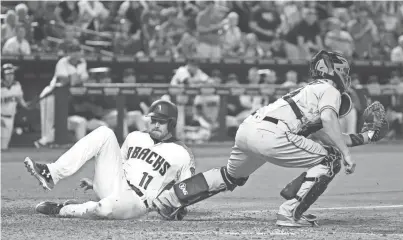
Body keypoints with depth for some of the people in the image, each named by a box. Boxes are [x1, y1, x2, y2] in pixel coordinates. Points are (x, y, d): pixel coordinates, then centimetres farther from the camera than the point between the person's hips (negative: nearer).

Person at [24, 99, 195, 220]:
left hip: (136, 203, -5)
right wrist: (96, 183, 18)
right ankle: (51, 175, -24)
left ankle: (62, 210, -14)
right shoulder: (135, 137, 17)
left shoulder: (182, 154, 2)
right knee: (104, 133, -14)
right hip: (111, 185, 5)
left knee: (107, 206, -43)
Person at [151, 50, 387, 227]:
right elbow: (328, 118, -15)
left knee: (231, 177, 32)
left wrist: (365, 137, 37)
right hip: (271, 135, -9)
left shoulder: (312, 90, 34)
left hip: (248, 127, 9)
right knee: (330, 160, 1)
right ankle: (291, 213, -7)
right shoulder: (330, 90, 7)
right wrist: (346, 153, -16)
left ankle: (168, 198, 30)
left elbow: (330, 138, 36)